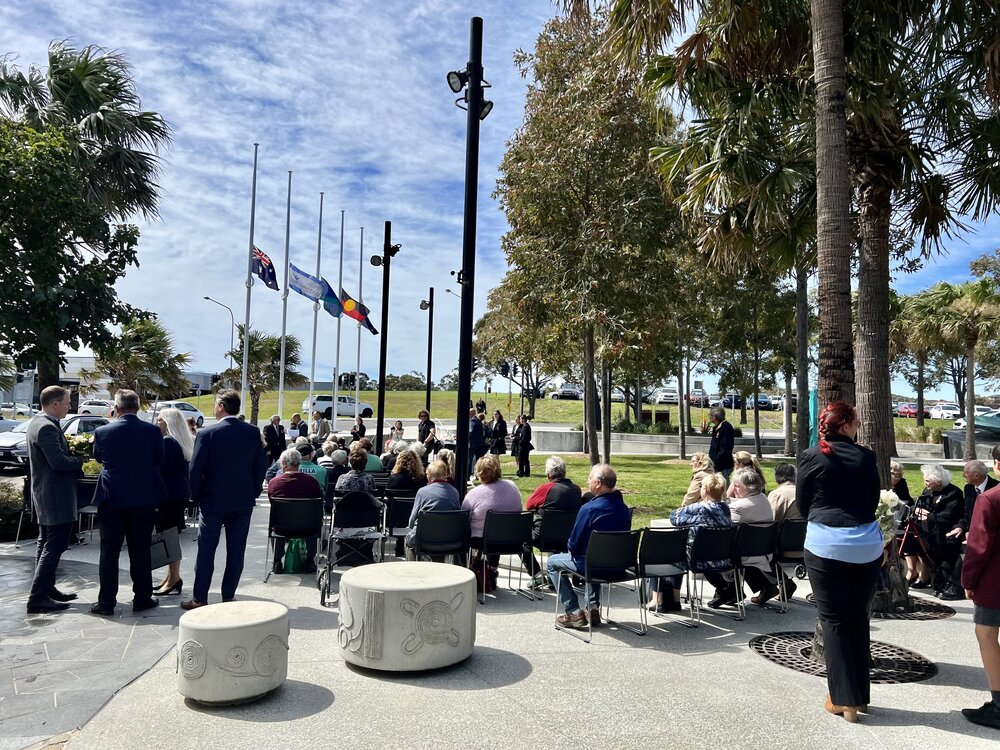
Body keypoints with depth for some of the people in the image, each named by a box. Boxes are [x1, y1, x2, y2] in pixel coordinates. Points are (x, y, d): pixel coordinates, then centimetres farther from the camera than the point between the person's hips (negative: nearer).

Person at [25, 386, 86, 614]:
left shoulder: (37, 423, 12)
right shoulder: (47, 427, -21)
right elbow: (59, 462, -27)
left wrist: (72, 449, 4)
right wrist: (81, 458, -11)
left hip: (44, 496, 11)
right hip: (56, 498, -11)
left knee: (46, 544, 17)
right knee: (54, 547, -6)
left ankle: (46, 589, 27)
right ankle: (37, 599, -3)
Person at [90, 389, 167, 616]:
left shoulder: (102, 431, -7)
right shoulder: (153, 431, -9)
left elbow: (98, 457, 11)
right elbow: (159, 461, 4)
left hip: (111, 498, 0)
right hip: (143, 498, 0)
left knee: (109, 551, 8)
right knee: (140, 551, 9)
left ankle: (106, 602, 12)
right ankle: (142, 598, 16)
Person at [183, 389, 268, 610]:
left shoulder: (207, 434, -11)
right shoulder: (253, 432, -2)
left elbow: (196, 469, -9)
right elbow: (261, 465, 1)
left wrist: (197, 496, 5)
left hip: (213, 500, -2)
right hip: (243, 501, 3)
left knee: (206, 550, 8)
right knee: (236, 550, 8)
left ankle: (200, 598, 13)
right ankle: (229, 597, 15)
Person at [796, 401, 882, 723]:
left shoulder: (811, 457, -6)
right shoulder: (866, 457, 0)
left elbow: (802, 505, 2)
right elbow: (873, 502, 10)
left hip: (826, 545, -3)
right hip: (867, 546, 3)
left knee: (833, 620, 6)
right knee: (858, 618, 14)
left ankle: (844, 698, 7)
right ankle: (860, 695, 23)